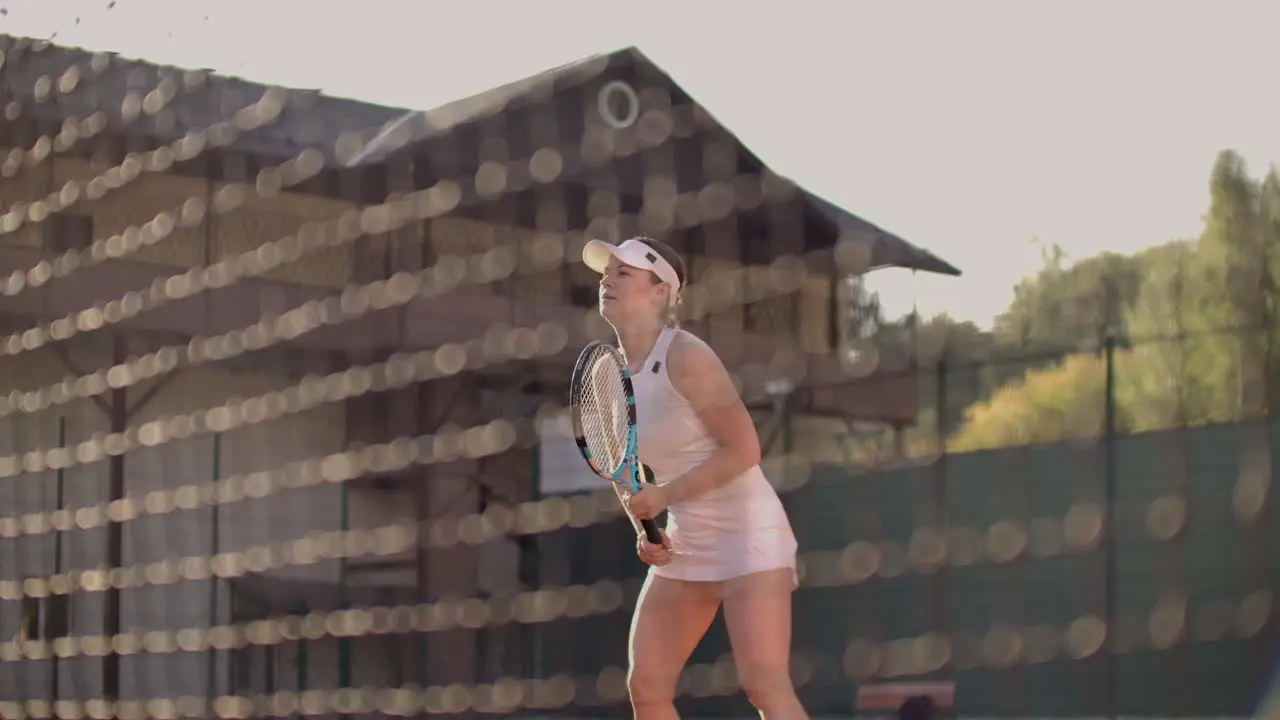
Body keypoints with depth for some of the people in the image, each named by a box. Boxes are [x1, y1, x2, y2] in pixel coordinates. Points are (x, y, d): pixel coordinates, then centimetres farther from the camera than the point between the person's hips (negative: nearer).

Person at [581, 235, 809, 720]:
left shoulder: (685, 357, -17)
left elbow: (743, 449, -19)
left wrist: (666, 494, -23)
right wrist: (643, 529, 2)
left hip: (745, 532, -8)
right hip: (684, 545, 8)